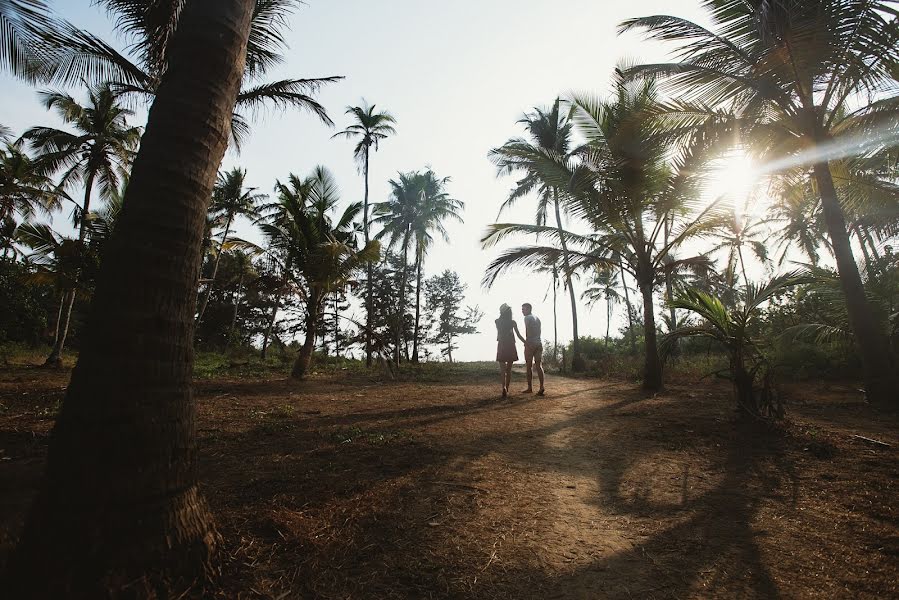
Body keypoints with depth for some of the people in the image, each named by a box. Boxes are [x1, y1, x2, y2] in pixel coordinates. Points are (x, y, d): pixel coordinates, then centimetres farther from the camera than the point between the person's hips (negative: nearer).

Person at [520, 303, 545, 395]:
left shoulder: (527, 318, -4)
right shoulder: (537, 318, 19)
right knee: (538, 365, 2)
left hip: (530, 343, -6)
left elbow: (527, 331, -13)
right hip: (539, 343, 6)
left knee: (529, 366, 1)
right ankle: (541, 388, -7)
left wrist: (526, 342, -13)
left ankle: (530, 388, 3)